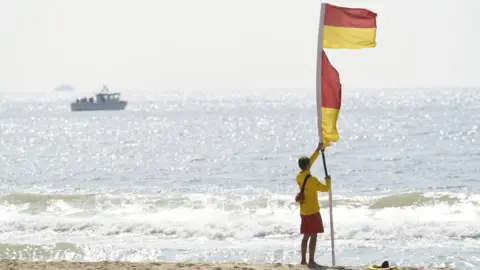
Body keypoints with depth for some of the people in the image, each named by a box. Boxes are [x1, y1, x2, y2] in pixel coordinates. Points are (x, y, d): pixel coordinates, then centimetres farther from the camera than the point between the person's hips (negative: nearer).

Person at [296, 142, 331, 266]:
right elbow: (325, 188, -8)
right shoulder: (312, 180, -20)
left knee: (306, 236, 12)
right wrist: (328, 180, 13)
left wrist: (318, 150, 17)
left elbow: (309, 163, 15)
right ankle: (311, 260, -4)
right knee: (313, 236, -3)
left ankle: (303, 259, 12)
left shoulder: (299, 177, 3)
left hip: (303, 212, 7)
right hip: (313, 212, -7)